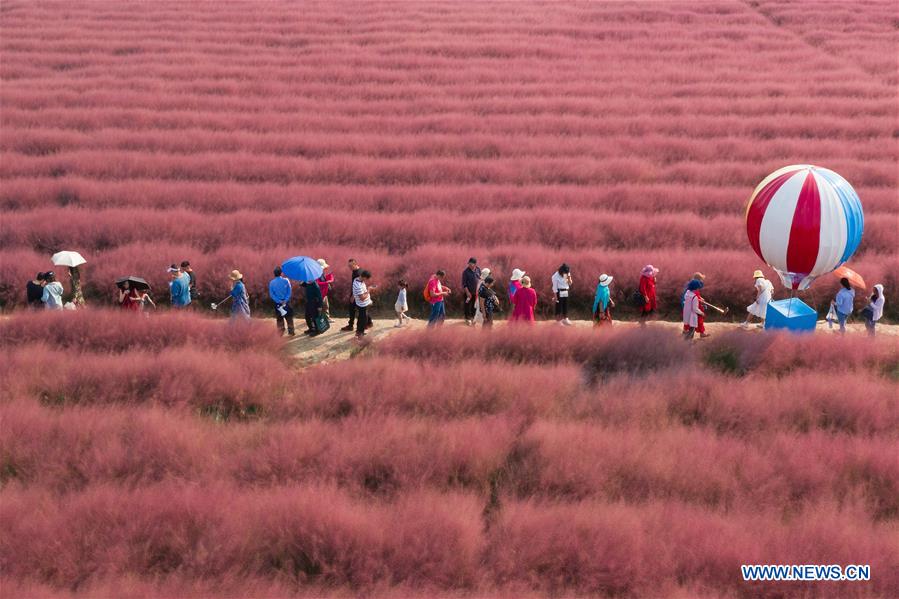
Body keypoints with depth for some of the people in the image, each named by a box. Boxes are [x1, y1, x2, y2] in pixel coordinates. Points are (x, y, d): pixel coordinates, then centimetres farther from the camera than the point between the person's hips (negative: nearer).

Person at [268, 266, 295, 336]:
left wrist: (279, 301, -8)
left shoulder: (271, 283, -6)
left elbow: (271, 294, -7)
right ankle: (291, 331, 13)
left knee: (279, 319, 9)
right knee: (289, 318, 11)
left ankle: (280, 332, 10)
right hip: (286, 303, -1)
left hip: (277, 304, 1)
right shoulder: (286, 280, -9)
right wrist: (285, 300, -11)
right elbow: (289, 292, -11)